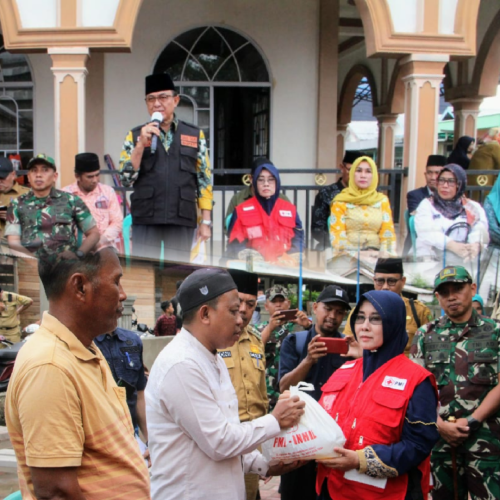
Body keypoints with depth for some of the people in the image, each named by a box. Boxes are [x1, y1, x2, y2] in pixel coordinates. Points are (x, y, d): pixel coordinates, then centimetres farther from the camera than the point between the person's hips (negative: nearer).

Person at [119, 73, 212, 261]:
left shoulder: (195, 135, 8)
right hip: (145, 219, 0)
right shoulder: (135, 135, 8)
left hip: (182, 220, 0)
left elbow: (204, 180, 7)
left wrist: (205, 221, 2)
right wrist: (142, 144, -10)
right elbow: (126, 178, 1)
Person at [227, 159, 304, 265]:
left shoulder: (290, 209, 15)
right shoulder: (242, 210, 10)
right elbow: (235, 246, 6)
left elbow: (298, 241, 10)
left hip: (285, 266, 2)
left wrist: (287, 259, -9)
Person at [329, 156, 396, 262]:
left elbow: (387, 233, 8)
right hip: (347, 257, -2)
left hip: (375, 256, 2)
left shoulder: (382, 200, 14)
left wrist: (385, 253, -13)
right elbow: (337, 235, -1)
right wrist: (356, 254, -18)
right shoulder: (341, 201, 6)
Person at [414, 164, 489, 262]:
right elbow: (426, 232, -8)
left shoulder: (474, 208, 16)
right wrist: (452, 245, -24)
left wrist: (476, 245, -27)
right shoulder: (426, 205, 10)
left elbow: (480, 231, -2)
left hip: (464, 262, 3)